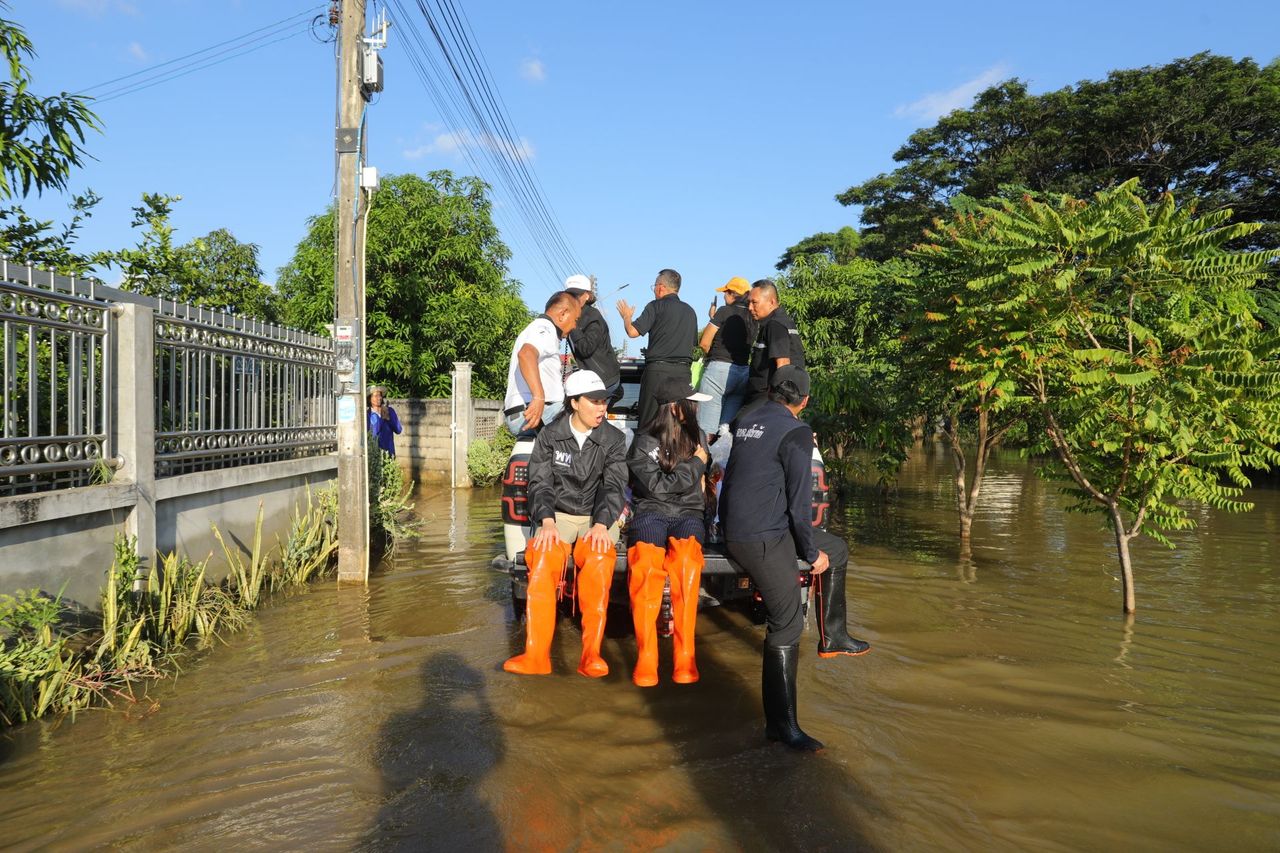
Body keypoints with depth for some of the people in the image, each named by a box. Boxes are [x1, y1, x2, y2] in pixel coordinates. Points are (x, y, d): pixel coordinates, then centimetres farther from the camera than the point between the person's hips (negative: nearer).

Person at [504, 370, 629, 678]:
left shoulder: (614, 440, 4)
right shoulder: (549, 436, 5)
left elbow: (614, 487, -5)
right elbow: (540, 483, -1)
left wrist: (601, 524, -23)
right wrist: (547, 521, -20)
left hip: (597, 518, 0)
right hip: (558, 516, 0)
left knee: (599, 559, -34)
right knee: (543, 558, -32)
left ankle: (591, 653, -32)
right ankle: (536, 654, -34)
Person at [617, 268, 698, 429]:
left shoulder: (656, 306, -2)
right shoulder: (690, 311, 17)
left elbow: (633, 332, -7)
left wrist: (626, 316, 11)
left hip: (658, 369, -5)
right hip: (684, 371, 5)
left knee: (649, 422, -3)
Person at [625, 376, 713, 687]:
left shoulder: (696, 435, 17)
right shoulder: (643, 442, 2)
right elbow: (658, 487, -7)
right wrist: (695, 464, 0)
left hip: (689, 513, 2)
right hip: (651, 511, -2)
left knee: (686, 555, -36)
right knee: (645, 558, -38)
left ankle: (684, 654, -35)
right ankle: (646, 655, -33)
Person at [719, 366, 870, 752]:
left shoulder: (747, 419, 8)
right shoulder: (795, 432, -13)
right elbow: (800, 500, -14)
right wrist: (811, 553, -3)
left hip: (735, 526, 9)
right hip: (762, 539, -9)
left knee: (837, 550, 23)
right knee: (786, 626, -3)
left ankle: (832, 637, 28)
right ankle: (782, 724, 3)